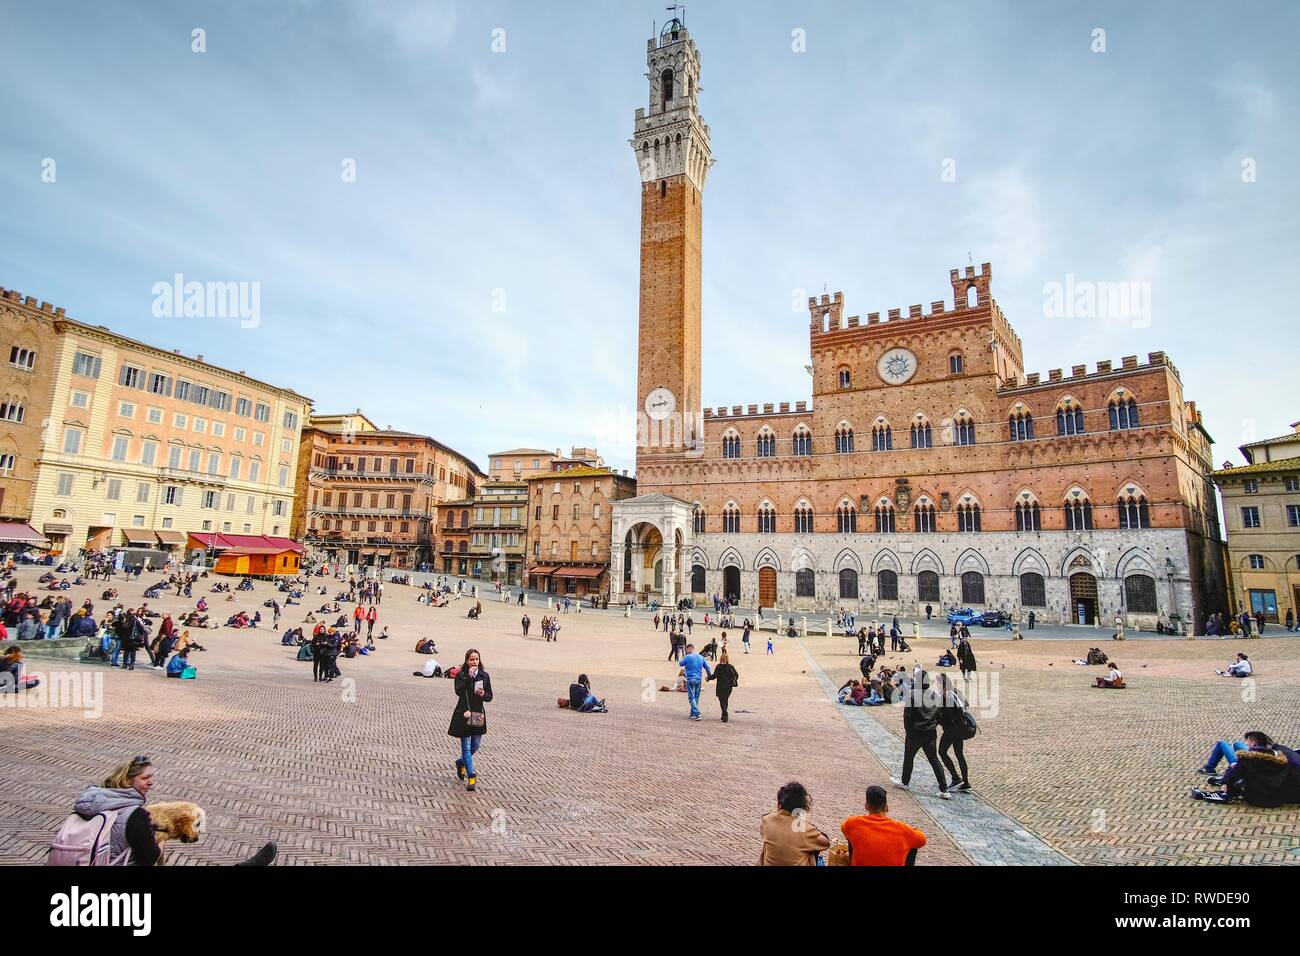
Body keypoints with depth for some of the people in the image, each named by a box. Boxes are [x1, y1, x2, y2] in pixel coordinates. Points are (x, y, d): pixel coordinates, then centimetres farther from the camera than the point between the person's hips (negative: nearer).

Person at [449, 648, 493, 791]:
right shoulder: (461, 675, -6)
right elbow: (458, 691, -24)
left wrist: (483, 694, -17)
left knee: (475, 746, 13)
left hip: (478, 715, 4)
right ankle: (471, 776, 3)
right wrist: (469, 677, -29)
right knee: (466, 747, -2)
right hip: (464, 715, -3)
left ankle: (461, 762, 40)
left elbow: (490, 697, 5)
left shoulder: (484, 675, 2)